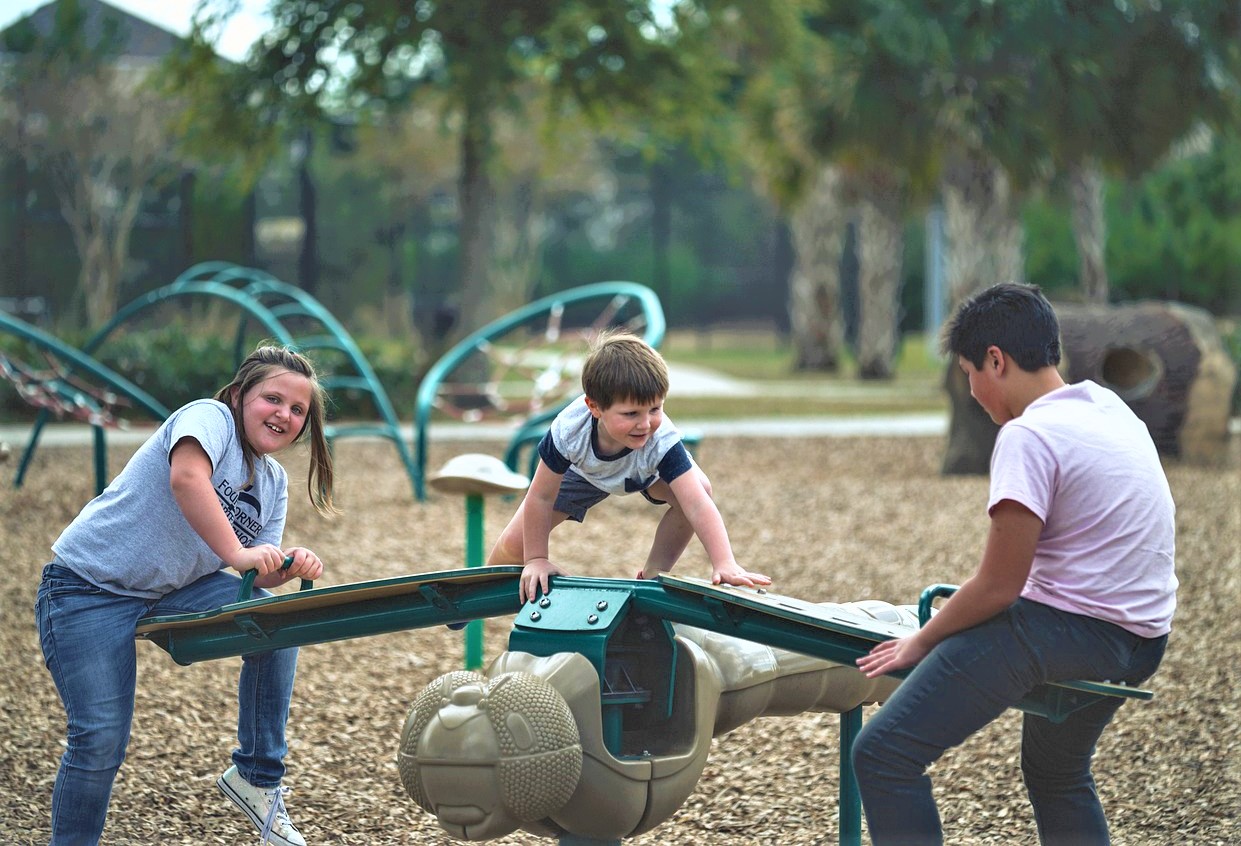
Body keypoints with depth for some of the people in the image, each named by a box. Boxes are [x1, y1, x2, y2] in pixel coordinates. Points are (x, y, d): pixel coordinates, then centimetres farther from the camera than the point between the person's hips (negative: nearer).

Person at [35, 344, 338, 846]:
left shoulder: (273, 483, 10)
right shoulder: (209, 417, -14)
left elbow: (257, 573, 6)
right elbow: (186, 476, -35)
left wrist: (289, 565, -16)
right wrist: (237, 553, -37)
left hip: (173, 592, 7)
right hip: (89, 588, -7)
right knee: (101, 739, -13)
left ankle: (257, 776, -3)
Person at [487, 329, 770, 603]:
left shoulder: (662, 441, -46)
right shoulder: (569, 430, -43)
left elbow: (697, 505, -52)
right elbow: (540, 497, -30)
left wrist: (725, 564, -63)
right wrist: (536, 560, -25)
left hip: (648, 469, 0)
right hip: (582, 469, 0)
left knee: (697, 487, -30)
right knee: (515, 544, -7)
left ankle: (653, 575, -8)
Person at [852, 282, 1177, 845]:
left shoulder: (1029, 436, -17)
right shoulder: (1111, 409, 10)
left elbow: (998, 586, -16)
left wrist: (920, 642, -1)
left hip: (1067, 629, -10)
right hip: (1142, 639, 10)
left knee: (883, 755, -13)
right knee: (1056, 772, 35)